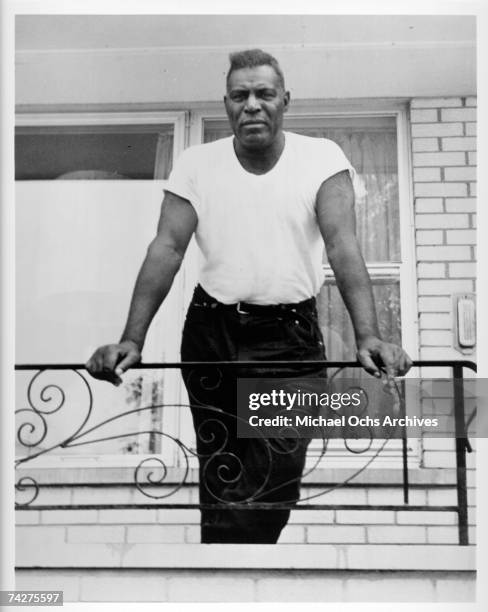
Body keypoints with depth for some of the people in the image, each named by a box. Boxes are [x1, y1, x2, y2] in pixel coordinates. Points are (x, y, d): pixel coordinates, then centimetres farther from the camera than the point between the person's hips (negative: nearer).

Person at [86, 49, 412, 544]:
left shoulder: (322, 157, -4)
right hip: (211, 334, 2)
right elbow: (167, 248, -6)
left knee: (277, 479, -4)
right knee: (218, 475, 11)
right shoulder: (196, 163, 0)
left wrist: (368, 336, -27)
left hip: (292, 337, -1)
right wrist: (132, 338, -17)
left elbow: (343, 246, -13)